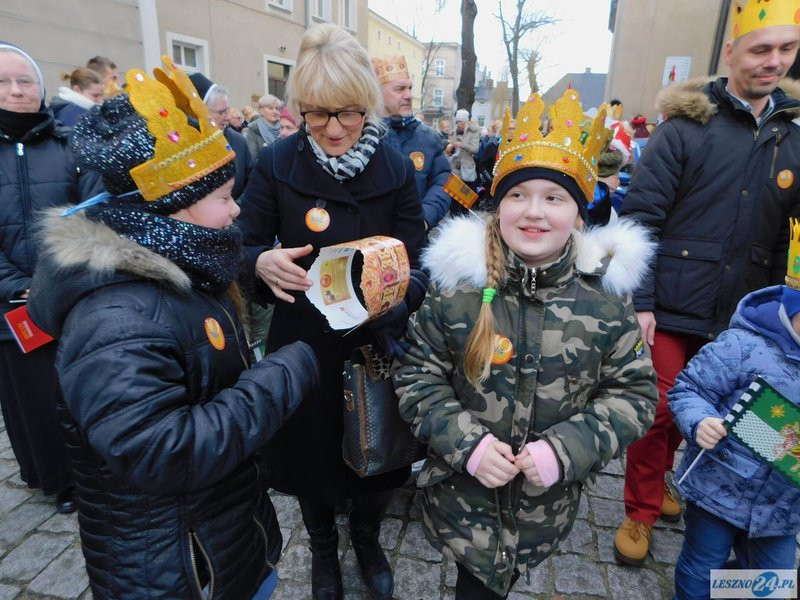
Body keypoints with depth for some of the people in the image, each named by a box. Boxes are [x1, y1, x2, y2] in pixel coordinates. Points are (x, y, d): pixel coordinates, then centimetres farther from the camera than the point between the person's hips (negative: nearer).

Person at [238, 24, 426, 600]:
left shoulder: (397, 169, -6)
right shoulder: (277, 163, -9)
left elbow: (419, 266, -6)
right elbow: (245, 246, -3)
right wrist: (263, 263, -27)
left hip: (374, 345, 1)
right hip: (302, 343, 0)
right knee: (310, 449, 17)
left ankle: (367, 538, 51)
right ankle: (322, 544, 51)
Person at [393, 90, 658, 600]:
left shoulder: (605, 294, -10)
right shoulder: (458, 283, -13)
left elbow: (635, 393, -4)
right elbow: (417, 376, -6)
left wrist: (567, 449, -18)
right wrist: (467, 443, -19)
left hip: (548, 503, 2)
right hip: (462, 494, -1)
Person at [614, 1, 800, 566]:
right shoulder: (685, 128, -7)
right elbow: (639, 216, -12)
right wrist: (637, 301, -16)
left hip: (738, 318, 5)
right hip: (671, 309, -5)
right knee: (659, 411, 2)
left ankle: (656, 481, 42)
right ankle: (641, 510, 24)